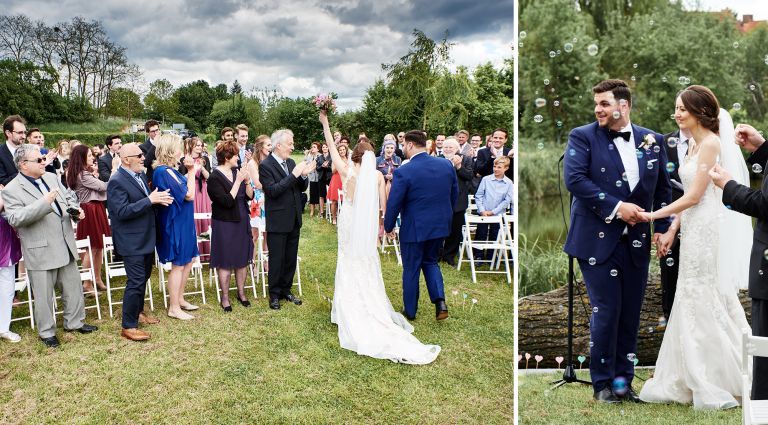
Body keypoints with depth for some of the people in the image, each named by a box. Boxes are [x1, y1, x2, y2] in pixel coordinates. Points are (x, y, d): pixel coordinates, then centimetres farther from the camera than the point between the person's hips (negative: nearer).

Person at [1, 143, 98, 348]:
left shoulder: (51, 177, 8)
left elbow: (68, 198, 19)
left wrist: (75, 209, -4)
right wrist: (44, 202, -28)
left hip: (66, 246, 6)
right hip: (40, 252, -6)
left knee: (73, 287, 16)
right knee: (44, 295, 6)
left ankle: (74, 322, 33)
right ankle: (47, 332, 22)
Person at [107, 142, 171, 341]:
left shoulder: (141, 175, 8)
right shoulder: (117, 181, -18)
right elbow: (122, 212, -25)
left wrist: (159, 199, -3)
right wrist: (150, 200, -26)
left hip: (147, 238, 9)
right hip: (132, 241, -9)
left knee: (143, 278, 20)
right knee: (135, 282, -6)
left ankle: (138, 312, 38)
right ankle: (128, 326, 4)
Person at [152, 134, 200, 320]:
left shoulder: (169, 170, 8)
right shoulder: (164, 172, -21)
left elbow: (185, 192, 11)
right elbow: (189, 195, -21)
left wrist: (191, 172, 0)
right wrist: (192, 172, -10)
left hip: (182, 222, 10)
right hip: (175, 223, -10)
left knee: (188, 261, 18)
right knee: (178, 266, 0)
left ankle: (179, 299, 30)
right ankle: (174, 308, 11)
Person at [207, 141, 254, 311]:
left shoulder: (237, 172, 2)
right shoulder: (214, 178, -14)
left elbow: (250, 196, 4)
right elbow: (227, 202, -22)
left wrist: (247, 181, -13)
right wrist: (238, 181, -22)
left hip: (242, 222, 6)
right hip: (224, 225, -6)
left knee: (242, 259, 12)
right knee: (225, 262, 4)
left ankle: (241, 293, 27)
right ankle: (225, 297, 17)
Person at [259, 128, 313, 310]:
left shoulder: (291, 163, 8)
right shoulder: (265, 165, -12)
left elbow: (302, 188, 10)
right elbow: (272, 191, -23)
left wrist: (303, 175, -11)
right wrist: (293, 175, -25)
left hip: (294, 220, 7)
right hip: (278, 222, -6)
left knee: (291, 259, 15)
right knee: (276, 260, 5)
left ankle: (286, 290, 29)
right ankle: (275, 295, 18)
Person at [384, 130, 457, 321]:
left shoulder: (403, 172, -19)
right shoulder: (446, 165, -3)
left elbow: (393, 204, -14)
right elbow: (454, 195, 7)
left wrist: (388, 227, 2)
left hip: (414, 228, -5)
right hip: (440, 226, 5)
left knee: (411, 269, 12)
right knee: (430, 262, 23)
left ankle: (410, 311, 24)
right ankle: (440, 300, 5)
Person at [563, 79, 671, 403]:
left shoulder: (652, 140, 10)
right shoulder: (582, 137, -2)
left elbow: (663, 187, 15)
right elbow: (574, 179, -15)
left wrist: (661, 227, 5)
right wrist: (616, 207, -18)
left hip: (637, 241, 4)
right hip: (598, 240, -4)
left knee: (631, 314, 9)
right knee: (606, 312, -1)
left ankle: (625, 380, 23)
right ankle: (603, 384, 14)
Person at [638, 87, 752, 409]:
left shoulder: (710, 144, -12)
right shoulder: (694, 144, 15)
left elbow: (694, 196, -15)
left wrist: (655, 215, -8)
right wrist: (672, 231, 12)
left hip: (706, 229, -9)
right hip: (693, 229, 9)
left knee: (706, 304, -1)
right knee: (692, 304, 11)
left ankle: (719, 385, 12)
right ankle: (693, 381, 20)